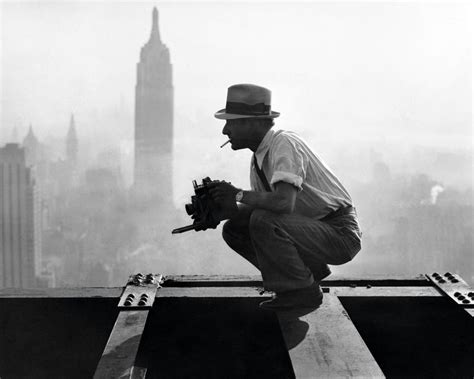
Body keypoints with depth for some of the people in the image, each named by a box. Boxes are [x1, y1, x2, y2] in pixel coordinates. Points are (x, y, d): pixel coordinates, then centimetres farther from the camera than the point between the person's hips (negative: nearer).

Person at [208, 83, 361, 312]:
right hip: (313, 228, 9)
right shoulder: (259, 156, 5)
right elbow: (261, 203, 9)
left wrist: (239, 195, -21)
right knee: (234, 229, 3)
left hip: (340, 234, -9)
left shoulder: (284, 143, -22)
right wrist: (222, 212, -7)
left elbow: (284, 202, -35)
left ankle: (302, 291, -9)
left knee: (263, 221, -29)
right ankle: (309, 274, 10)